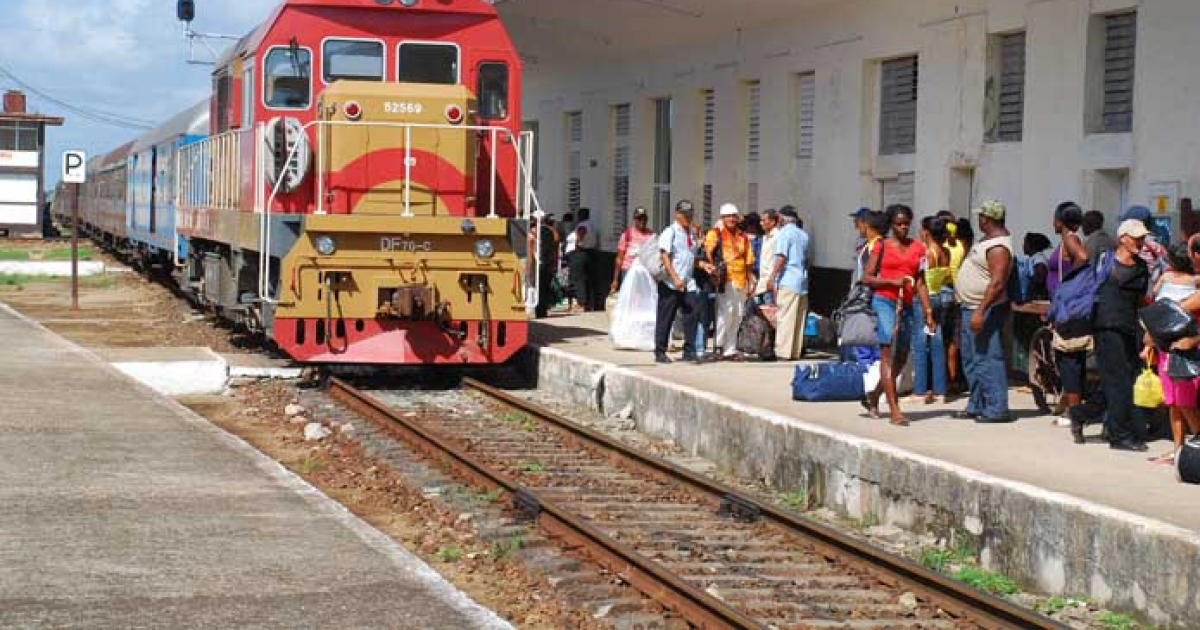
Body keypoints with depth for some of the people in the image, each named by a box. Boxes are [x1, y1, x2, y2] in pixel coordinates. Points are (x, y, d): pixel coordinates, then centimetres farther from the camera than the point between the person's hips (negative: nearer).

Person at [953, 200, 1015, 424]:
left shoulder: (999, 247, -20)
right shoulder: (989, 239, 13)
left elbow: (997, 283, -27)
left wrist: (980, 312, -31)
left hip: (984, 309, -11)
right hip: (970, 307, 11)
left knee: (987, 359, -11)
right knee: (972, 360, 16)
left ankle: (997, 409, -9)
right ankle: (976, 406, 24)